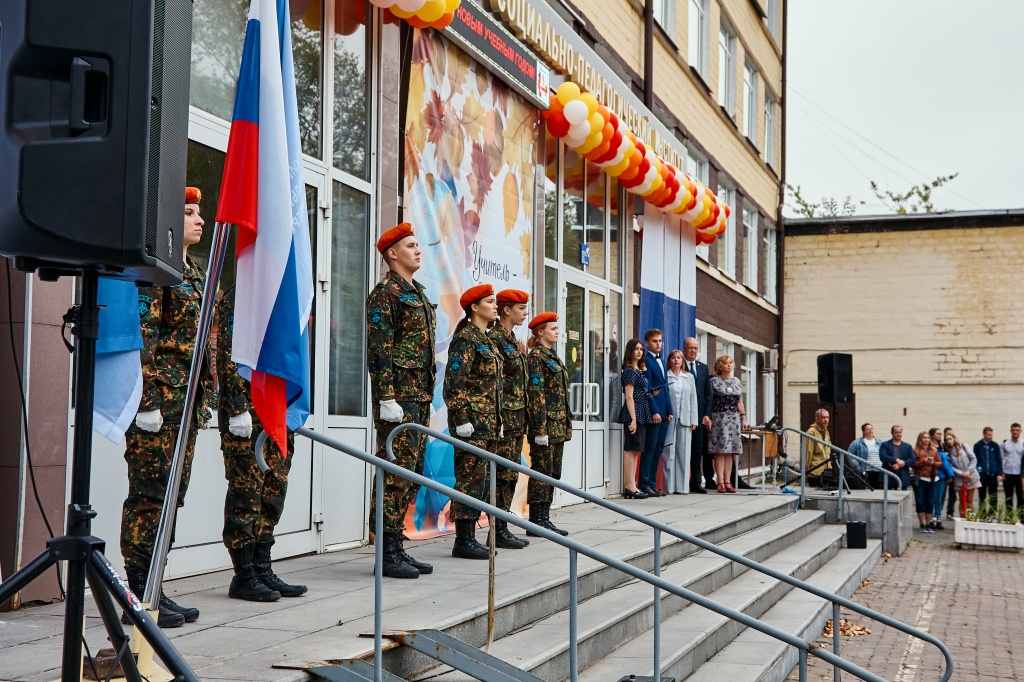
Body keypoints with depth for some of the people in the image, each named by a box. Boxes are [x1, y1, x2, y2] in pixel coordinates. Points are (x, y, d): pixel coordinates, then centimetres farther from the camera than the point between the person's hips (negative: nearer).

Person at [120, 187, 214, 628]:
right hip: (159, 400, -9)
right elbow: (143, 338, -15)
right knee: (150, 496, -6)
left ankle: (153, 589, 18)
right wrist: (147, 402, -19)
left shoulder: (196, 275, 20)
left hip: (186, 405, 9)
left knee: (171, 496, 11)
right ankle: (140, 596, 0)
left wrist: (204, 401, 20)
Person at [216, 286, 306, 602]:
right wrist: (238, 409, -19)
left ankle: (262, 570, 17)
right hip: (248, 413, -8)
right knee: (246, 493, -3)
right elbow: (228, 355, -14)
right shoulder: (236, 298, -6)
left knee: (273, 490, 10)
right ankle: (244, 576, 3)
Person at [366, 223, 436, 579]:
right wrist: (386, 398, -20)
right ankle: (388, 554, -4)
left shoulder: (418, 294, 22)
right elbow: (378, 350, -14)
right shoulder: (385, 292, -7)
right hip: (398, 396, -10)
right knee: (395, 473, -8)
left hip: (420, 397, 10)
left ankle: (397, 548, 17)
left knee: (410, 473, 11)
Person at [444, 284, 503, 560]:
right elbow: (453, 383, -16)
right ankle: (463, 541, -3)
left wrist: (497, 421, 20)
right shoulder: (466, 338, -9)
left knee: (482, 480, 10)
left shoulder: (485, 340, 19)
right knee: (471, 478, -8)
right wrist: (461, 420, -21)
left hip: (488, 422, 10)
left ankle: (469, 537, 15)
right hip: (472, 421, -10)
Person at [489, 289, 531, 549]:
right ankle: (499, 531, -3)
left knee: (510, 475, 10)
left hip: (517, 419, 10)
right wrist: (498, 419, -20)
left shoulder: (512, 340, 18)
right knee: (503, 474, -7)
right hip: (505, 417, -10)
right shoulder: (494, 339, -11)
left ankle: (503, 529, 15)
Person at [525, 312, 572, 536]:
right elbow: (535, 394, -16)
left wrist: (565, 425, 20)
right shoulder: (536, 356, -10)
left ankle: (544, 518, 15)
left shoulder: (553, 356, 19)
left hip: (558, 425, 9)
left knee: (553, 473, 10)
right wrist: (540, 429, -21)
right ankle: (537, 521, -2)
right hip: (546, 425, -9)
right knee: (542, 471, -6)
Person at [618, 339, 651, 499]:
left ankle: (631, 486, 12)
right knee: (631, 449, -8)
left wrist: (650, 394, 8)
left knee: (635, 450, 9)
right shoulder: (629, 370, -9)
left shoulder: (639, 370, 18)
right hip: (633, 414, -10)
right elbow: (629, 397, -15)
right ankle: (630, 486, -7)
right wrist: (633, 419, -19)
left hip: (641, 415, 10)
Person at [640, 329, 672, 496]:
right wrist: (654, 411, -18)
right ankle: (645, 485, -3)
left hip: (663, 412, 8)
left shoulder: (660, 361, 19)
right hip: (653, 411, -8)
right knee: (649, 449, -6)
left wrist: (669, 411, 14)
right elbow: (647, 389, -14)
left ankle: (652, 484, 13)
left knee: (658, 450, 9)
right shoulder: (646, 361, -8)